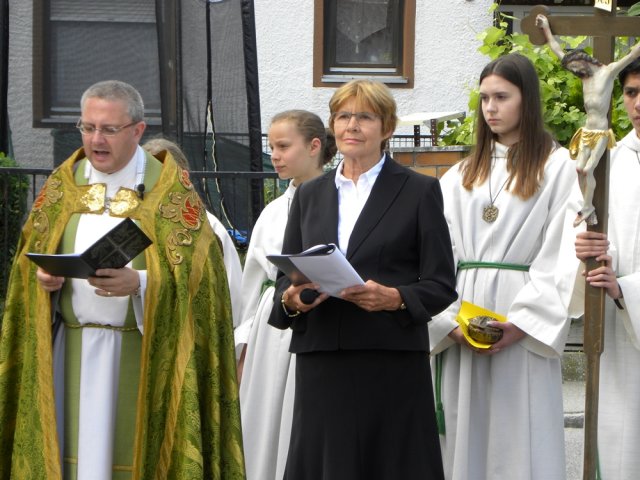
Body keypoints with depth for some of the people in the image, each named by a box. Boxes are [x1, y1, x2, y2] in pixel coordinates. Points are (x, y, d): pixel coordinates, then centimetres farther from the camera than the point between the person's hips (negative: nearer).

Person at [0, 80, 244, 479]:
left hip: (140, 360, -3)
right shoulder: (61, 186, 11)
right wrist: (42, 278, -8)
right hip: (71, 356, 3)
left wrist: (141, 283, -25)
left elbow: (195, 274, -9)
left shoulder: (171, 190, -2)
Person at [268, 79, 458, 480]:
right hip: (321, 366, 3)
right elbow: (285, 278, 16)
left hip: (392, 365, -3)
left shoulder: (419, 191, 6)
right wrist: (292, 299, -7)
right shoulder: (309, 195, 17)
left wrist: (395, 298, -17)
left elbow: (442, 284, 1)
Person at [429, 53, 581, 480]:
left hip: (524, 329, -4)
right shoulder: (462, 175, 16)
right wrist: (450, 322, -7)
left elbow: (561, 254, -5)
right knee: (467, 436, 4)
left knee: (521, 441, -4)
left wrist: (523, 323, -15)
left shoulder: (556, 167, 3)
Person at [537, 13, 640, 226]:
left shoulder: (608, 72, -8)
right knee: (580, 168, -3)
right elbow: (558, 51, 16)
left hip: (601, 133, -6)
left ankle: (586, 209, 3)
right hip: (586, 131, 6)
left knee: (588, 170, -9)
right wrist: (546, 28, 17)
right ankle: (589, 208, 6)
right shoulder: (584, 75, 9)